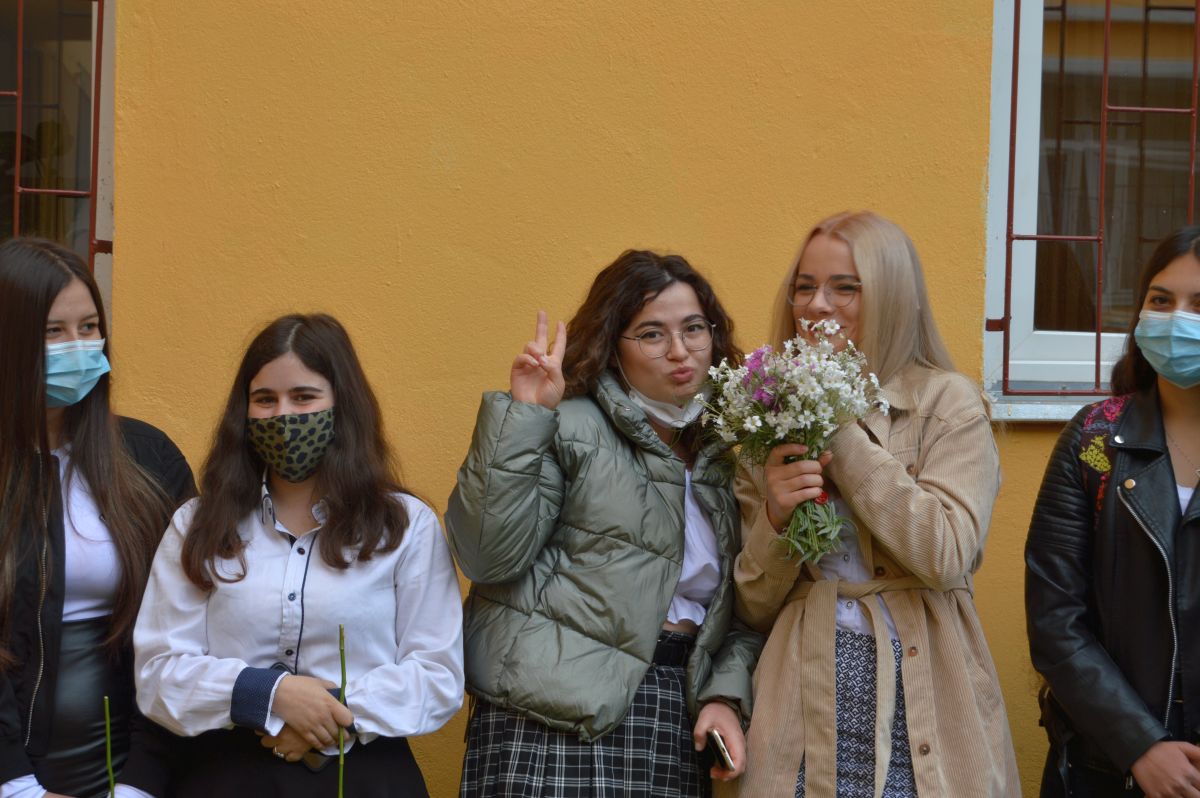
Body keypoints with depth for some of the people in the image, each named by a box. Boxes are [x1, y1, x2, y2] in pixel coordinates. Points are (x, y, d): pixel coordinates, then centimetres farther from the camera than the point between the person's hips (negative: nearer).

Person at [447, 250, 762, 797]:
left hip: (678, 718, 5)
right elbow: (488, 558, -12)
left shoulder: (726, 451, 14)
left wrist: (726, 695, -3)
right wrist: (524, 418, -14)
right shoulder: (571, 425, -2)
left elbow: (743, 607, 13)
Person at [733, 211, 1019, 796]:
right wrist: (775, 519, -11)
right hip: (807, 702, 3)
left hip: (919, 702, -2)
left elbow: (948, 557, -16)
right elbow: (755, 611, 9)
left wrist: (839, 428, -12)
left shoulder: (948, 403, -1)